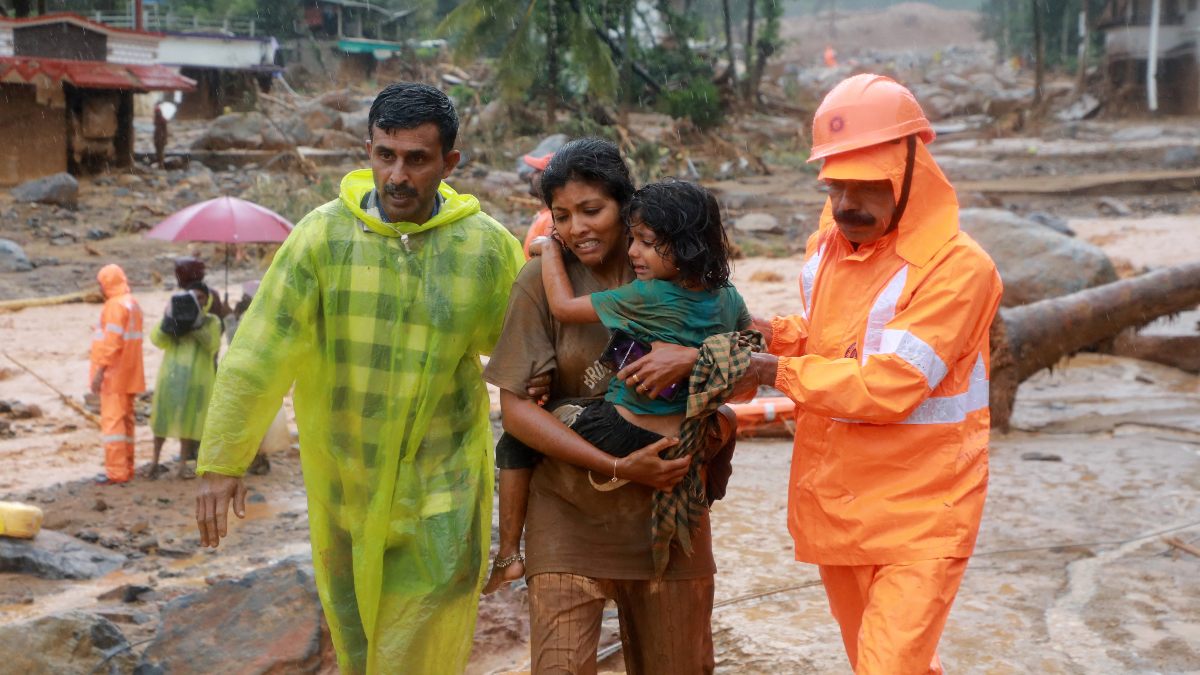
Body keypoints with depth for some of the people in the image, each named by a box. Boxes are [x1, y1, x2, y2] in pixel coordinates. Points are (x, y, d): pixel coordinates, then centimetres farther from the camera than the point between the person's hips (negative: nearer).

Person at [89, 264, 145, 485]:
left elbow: (112, 341, -21)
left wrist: (100, 370, -21)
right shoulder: (133, 304, 16)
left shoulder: (115, 305, -14)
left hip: (114, 375, -10)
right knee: (125, 420, 12)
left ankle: (116, 472, -10)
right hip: (129, 374, 10)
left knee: (112, 420, -8)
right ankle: (126, 469, 17)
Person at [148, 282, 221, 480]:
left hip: (197, 377, 0)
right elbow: (157, 340, -5)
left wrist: (198, 324, -22)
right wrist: (169, 319, -19)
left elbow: (213, 346, -12)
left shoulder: (211, 321, 4)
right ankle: (155, 460, 17)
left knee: (189, 418, 5)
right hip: (171, 373, 1)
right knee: (163, 416, 5)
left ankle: (183, 464, 13)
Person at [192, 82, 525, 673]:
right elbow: (259, 353, -11)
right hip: (341, 480, 1)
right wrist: (222, 460, -13)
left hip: (440, 486, -1)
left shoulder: (490, 247, -8)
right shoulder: (322, 235, -10)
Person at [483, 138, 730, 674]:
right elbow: (516, 408, -9)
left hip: (668, 509, 2)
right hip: (570, 513, -2)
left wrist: (695, 357, -22)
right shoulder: (543, 280, -6)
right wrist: (618, 467, -16)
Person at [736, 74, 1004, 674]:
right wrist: (771, 334, 1)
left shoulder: (956, 267, -19)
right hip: (834, 505, 7)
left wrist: (775, 371, -17)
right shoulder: (827, 247, 4)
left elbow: (886, 387, -24)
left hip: (918, 516, -7)